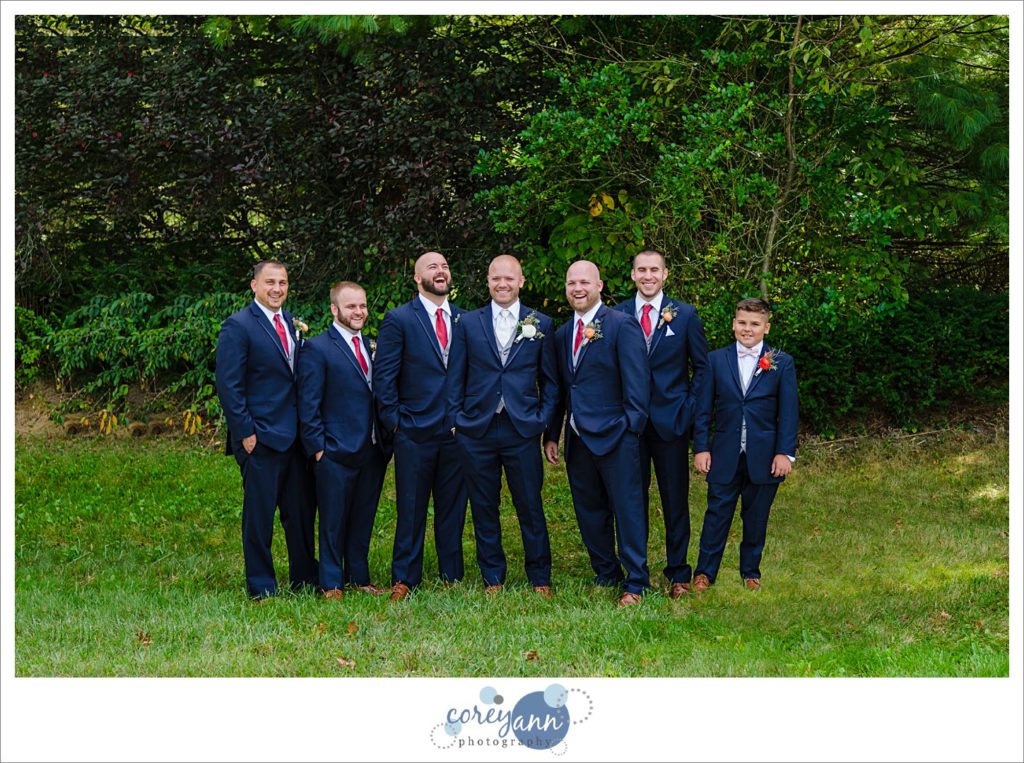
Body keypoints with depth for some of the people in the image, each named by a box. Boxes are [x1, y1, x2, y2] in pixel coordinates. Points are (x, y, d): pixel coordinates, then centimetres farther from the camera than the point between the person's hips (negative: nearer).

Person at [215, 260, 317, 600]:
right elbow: (228, 386, -11)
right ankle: (261, 587, 10)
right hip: (260, 438, -7)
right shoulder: (238, 326, -8)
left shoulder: (291, 323, 13)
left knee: (302, 512, 13)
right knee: (259, 516, 2)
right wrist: (246, 433, -14)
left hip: (295, 436, 7)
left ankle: (305, 578, 24)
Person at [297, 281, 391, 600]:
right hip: (336, 452, -6)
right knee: (333, 521, 2)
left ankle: (358, 577, 23)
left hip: (373, 451, 6)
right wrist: (318, 448, -12)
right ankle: (331, 584, 10)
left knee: (364, 518, 13)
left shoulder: (372, 346, 13)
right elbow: (309, 405, -8)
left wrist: (386, 441, 10)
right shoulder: (317, 348, -7)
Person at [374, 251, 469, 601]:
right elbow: (384, 376, -3)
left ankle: (452, 576, 18)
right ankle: (404, 580, 10)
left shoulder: (465, 320, 10)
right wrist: (394, 421, -6)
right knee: (411, 509, 2)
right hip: (415, 432, -3)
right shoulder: (398, 320, -2)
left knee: (453, 508, 9)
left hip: (457, 431, 3)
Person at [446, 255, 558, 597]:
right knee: (484, 509, 7)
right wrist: (455, 421, 1)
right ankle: (492, 577, 19)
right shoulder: (468, 323, 7)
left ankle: (540, 578, 15)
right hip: (477, 430, 1)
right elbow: (455, 377, 8)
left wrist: (542, 420, -1)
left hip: (522, 430, -1)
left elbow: (549, 380, 9)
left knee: (530, 507, 3)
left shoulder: (541, 324, 6)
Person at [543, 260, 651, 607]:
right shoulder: (562, 334, 14)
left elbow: (637, 383, -10)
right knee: (589, 513, 13)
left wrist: (631, 428, -15)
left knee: (627, 510, -2)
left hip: (614, 436, -7)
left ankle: (636, 583, 4)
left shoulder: (622, 326, -7)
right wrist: (551, 435, 12)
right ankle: (606, 575, 25)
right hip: (577, 439, 7)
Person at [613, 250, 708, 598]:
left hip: (671, 421, -1)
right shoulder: (616, 315, 4)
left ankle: (678, 573, 15)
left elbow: (701, 366, 6)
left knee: (676, 501, 5)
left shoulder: (685, 315, 2)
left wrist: (689, 409, -2)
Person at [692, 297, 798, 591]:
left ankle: (750, 572, 22)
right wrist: (701, 448, -2)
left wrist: (785, 453, -7)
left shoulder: (782, 363, 2)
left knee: (756, 517, 9)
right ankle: (705, 572, 9)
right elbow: (703, 409, 5)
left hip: (764, 456, 0)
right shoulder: (716, 360, 4)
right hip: (725, 454, 0)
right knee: (717, 513, 1)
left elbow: (788, 412, 0)